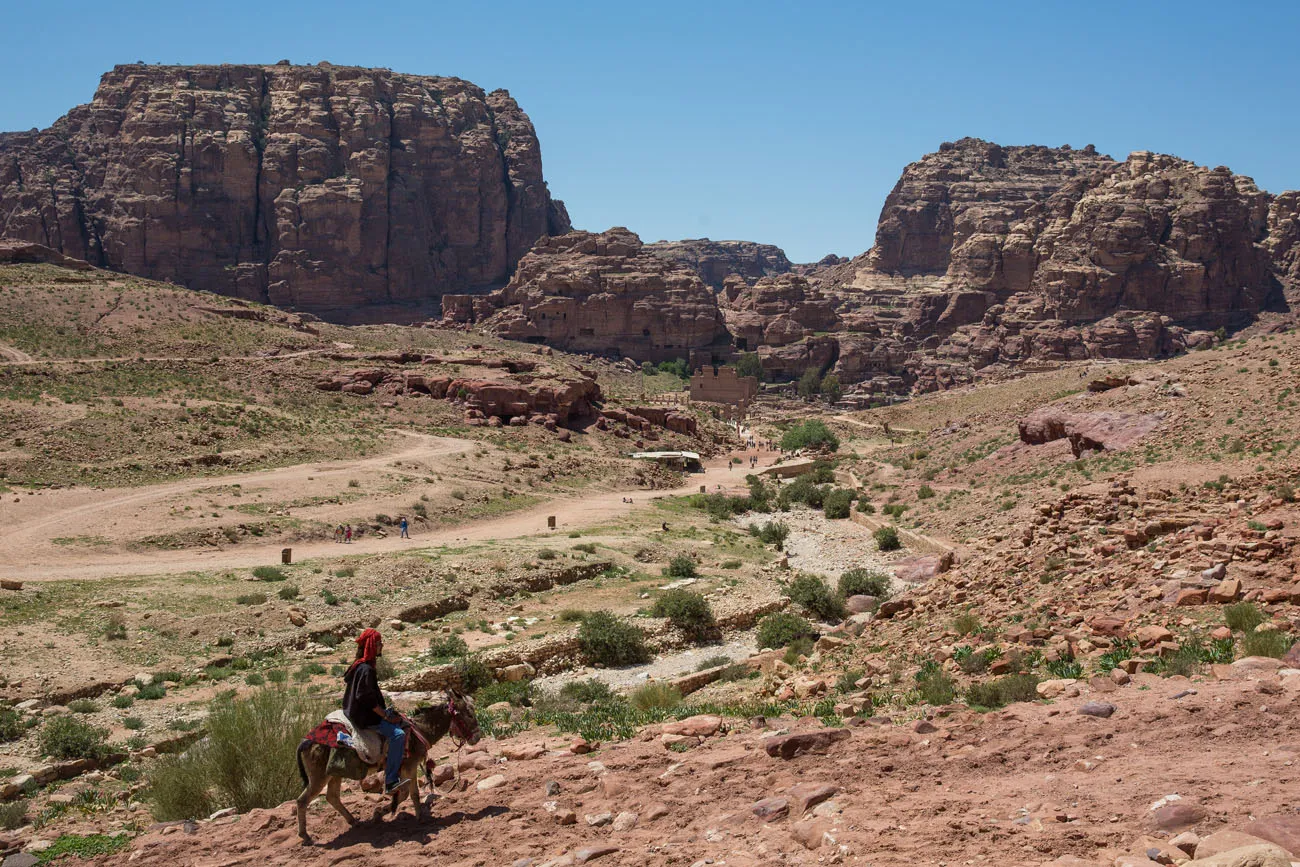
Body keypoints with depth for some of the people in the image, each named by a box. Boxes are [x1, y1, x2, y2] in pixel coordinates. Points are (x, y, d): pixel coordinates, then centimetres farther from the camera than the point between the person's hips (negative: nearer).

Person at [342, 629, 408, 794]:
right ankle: (390, 783, -24)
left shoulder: (359, 666, 11)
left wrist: (386, 711, 16)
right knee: (398, 734, -23)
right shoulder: (366, 669, -20)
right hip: (365, 718, -11)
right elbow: (367, 699, -24)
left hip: (362, 713, 11)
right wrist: (386, 716, -17)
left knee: (399, 720, 21)